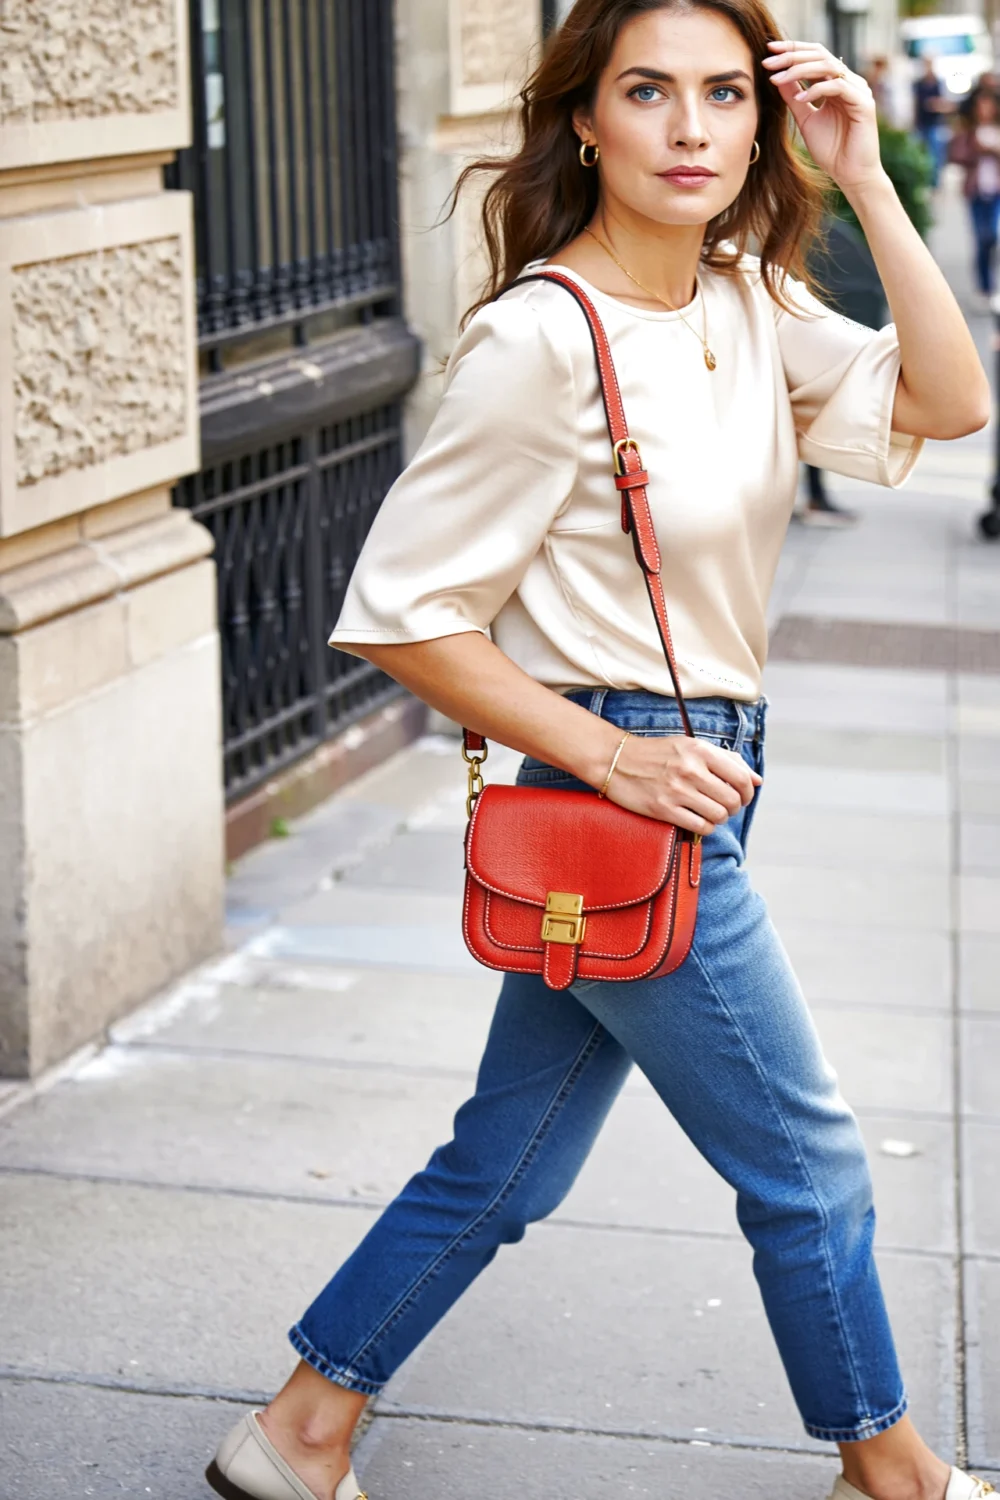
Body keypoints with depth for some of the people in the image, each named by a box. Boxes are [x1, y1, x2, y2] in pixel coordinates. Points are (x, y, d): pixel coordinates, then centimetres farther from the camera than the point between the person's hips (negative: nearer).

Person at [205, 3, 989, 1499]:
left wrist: (867, 182, -8)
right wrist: (619, 759, -18)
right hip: (623, 807, -8)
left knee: (503, 1165, 17)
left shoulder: (746, 302, 5)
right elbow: (402, 614, -17)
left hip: (686, 780, 8)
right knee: (807, 1159, 8)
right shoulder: (543, 339, -19)